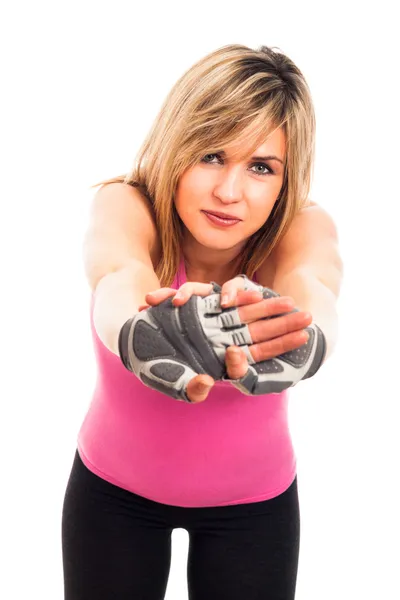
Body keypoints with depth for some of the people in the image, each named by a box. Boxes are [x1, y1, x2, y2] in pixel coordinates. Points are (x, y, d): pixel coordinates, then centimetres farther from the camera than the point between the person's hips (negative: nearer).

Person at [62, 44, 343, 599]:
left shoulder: (304, 229, -22)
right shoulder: (127, 205, -24)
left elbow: (311, 285, -46)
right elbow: (118, 274, -48)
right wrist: (140, 328, -72)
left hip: (255, 498, 1)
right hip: (114, 487, 0)